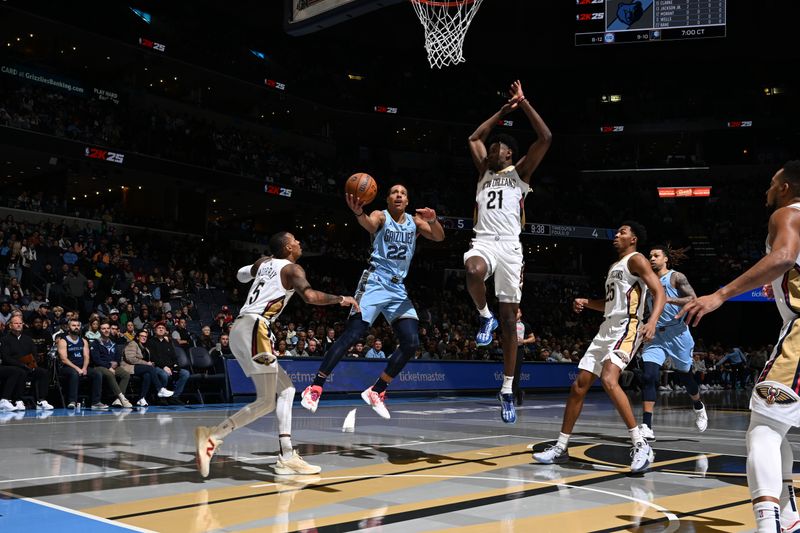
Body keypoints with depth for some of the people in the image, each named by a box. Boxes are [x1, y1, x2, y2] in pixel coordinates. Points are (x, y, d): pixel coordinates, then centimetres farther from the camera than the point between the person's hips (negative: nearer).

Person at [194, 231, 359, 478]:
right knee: (266, 401, -10)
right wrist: (341, 299, -5)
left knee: (286, 388, 12)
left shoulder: (264, 262, 22)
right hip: (254, 328, -9)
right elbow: (310, 296, -18)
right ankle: (213, 435, -18)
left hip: (240, 329, 9)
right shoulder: (292, 269, 0)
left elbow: (241, 275, 41)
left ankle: (287, 457, 6)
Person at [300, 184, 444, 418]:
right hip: (375, 281, -5)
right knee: (352, 333, -17)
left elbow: (439, 237, -2)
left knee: (411, 343, -5)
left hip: (398, 288, 5)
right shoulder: (380, 216, -1)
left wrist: (433, 220, -25)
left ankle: (376, 391, 7)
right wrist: (359, 213, -50)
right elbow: (370, 225, -25)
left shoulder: (415, 221, 12)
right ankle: (315, 387, -11)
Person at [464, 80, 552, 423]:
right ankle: (484, 317, -8)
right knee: (473, 272, -39)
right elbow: (474, 138, 34)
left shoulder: (519, 173, 10)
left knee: (509, 321, 0)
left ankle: (507, 391, 8)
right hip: (483, 242, 2)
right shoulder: (484, 173, 22)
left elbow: (546, 138, -1)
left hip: (509, 246, -2)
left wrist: (523, 103, 1)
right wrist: (503, 112, 29)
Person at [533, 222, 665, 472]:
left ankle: (641, 445, -24)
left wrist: (652, 322, -32)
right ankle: (561, 447, 13)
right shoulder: (614, 267, 23)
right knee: (579, 386, 6)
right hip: (606, 329, 9)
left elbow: (659, 293, -15)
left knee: (609, 380, -30)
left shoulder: (636, 260, -3)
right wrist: (586, 303, 14)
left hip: (626, 327, -9)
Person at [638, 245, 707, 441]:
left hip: (677, 333, -4)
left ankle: (699, 408, 44)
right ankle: (646, 427, -17)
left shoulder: (676, 277, -5)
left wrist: (669, 299, -25)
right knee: (648, 376, -15)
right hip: (656, 335, 4)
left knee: (684, 377, 12)